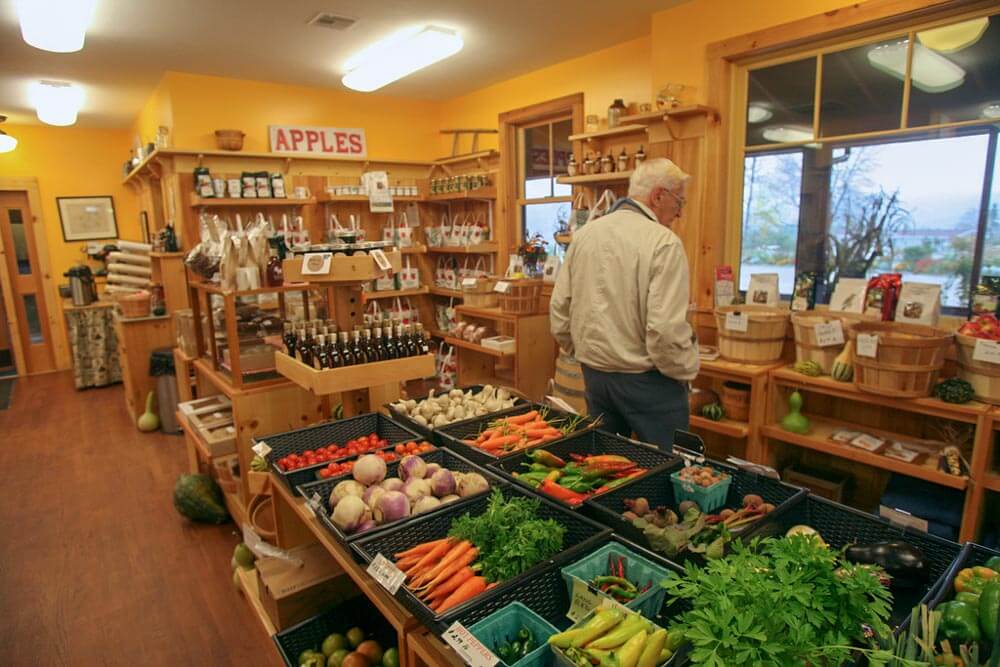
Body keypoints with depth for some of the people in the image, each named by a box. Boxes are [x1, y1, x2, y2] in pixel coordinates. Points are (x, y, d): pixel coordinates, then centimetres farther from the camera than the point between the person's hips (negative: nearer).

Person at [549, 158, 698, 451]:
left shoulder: (584, 234, 3)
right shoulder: (663, 242, -16)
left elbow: (559, 309, 6)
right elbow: (666, 328, -22)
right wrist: (686, 371, -4)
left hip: (594, 374, 6)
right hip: (646, 380, -6)